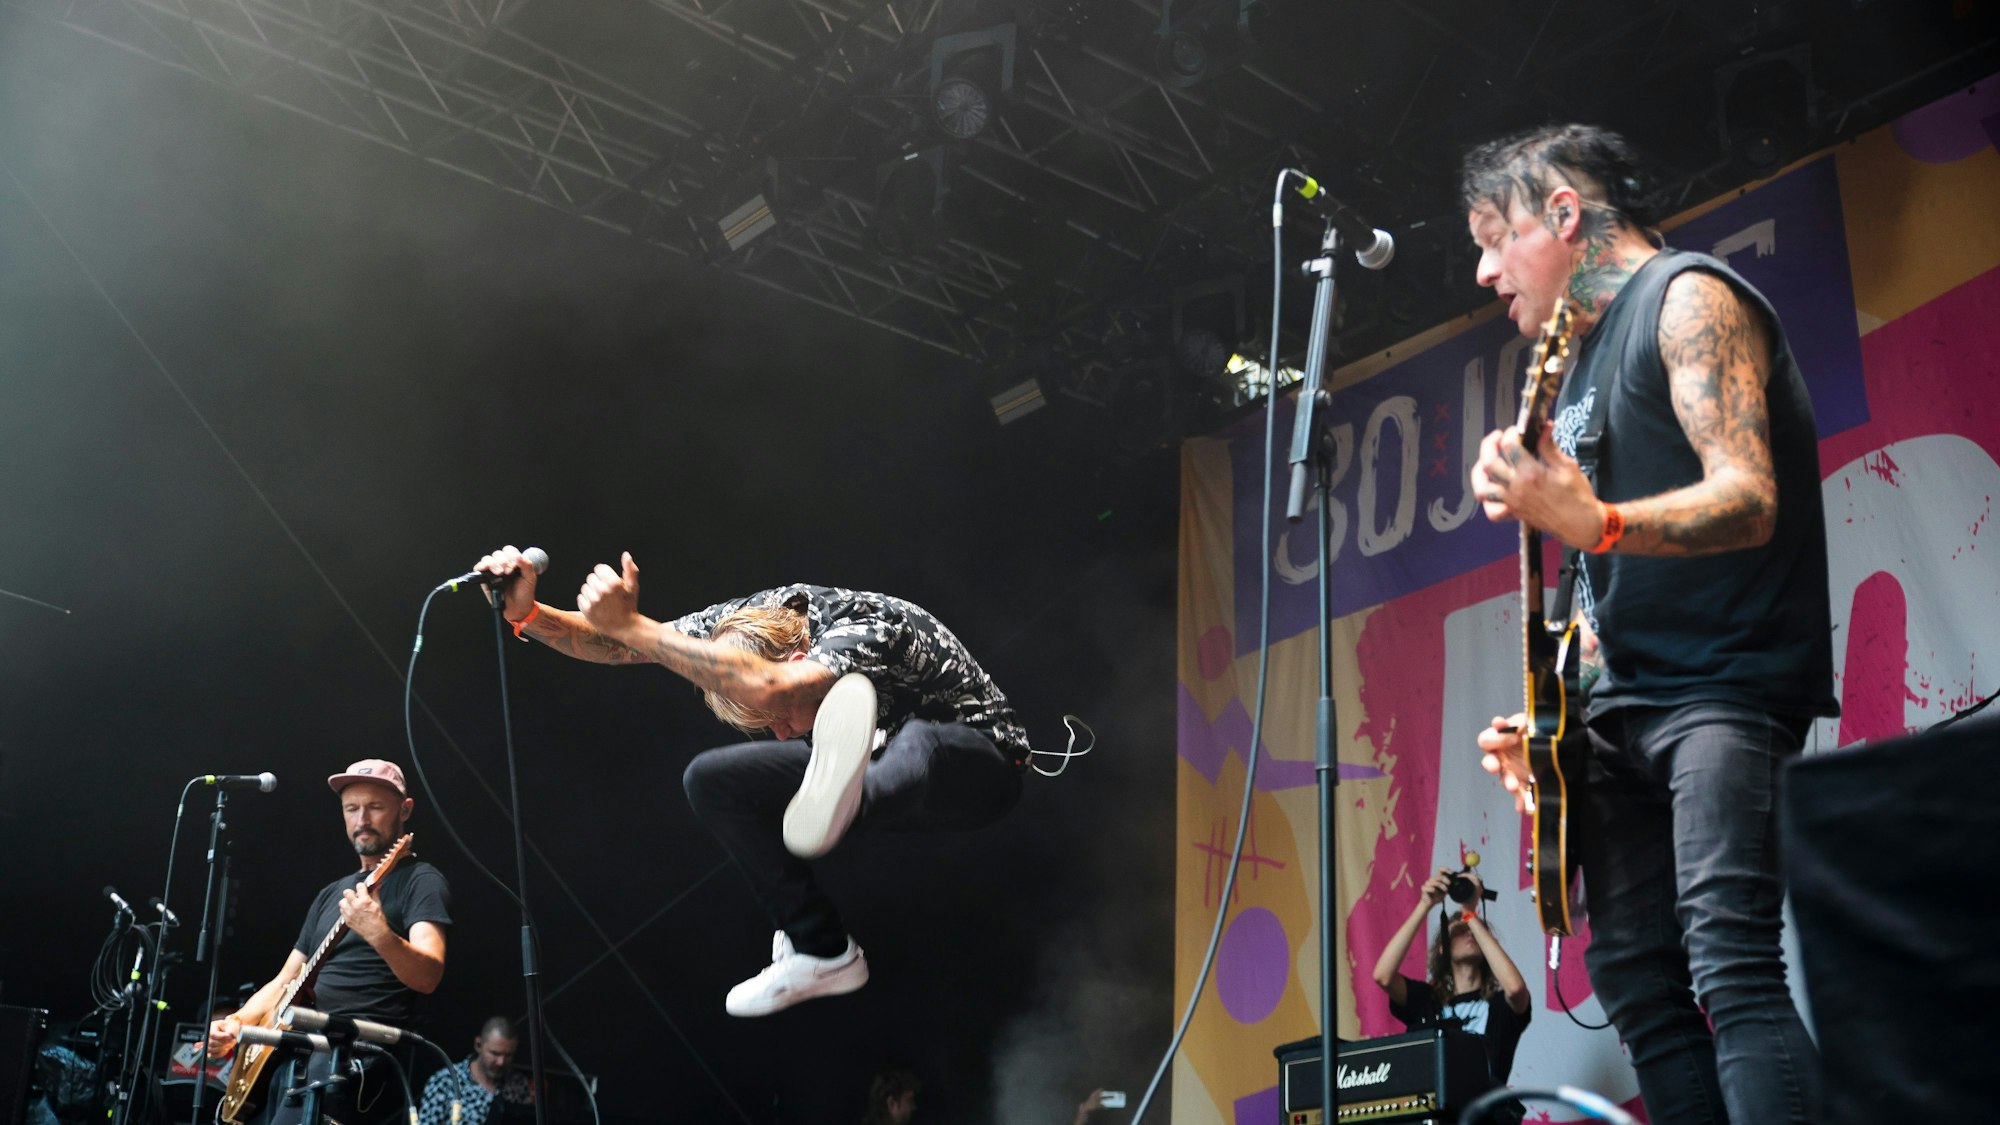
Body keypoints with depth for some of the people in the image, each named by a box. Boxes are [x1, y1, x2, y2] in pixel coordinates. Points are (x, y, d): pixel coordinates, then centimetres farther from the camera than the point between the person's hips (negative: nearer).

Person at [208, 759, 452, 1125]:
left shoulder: (420, 881, -1)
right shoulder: (332, 893, 23)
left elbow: (428, 977, -17)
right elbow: (285, 983, 24)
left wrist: (379, 934, -35)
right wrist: (237, 1023, 6)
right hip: (310, 1047, 8)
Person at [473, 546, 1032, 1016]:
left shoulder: (867, 630, -33)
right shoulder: (750, 618, -11)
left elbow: (763, 686, -52)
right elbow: (617, 645, -6)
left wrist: (630, 624, -47)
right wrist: (528, 614, -24)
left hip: (975, 766, -7)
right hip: (871, 767, 7)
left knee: (915, 744, -42)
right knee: (711, 779, -6)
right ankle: (821, 951, -10)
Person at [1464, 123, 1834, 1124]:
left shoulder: (1687, 298, -5)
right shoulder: (1580, 358, 22)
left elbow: (1749, 502, -19)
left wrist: (1592, 523, -35)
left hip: (1725, 685, -9)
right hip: (1624, 700, 9)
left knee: (1728, 966, -22)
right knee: (1636, 979, 2)